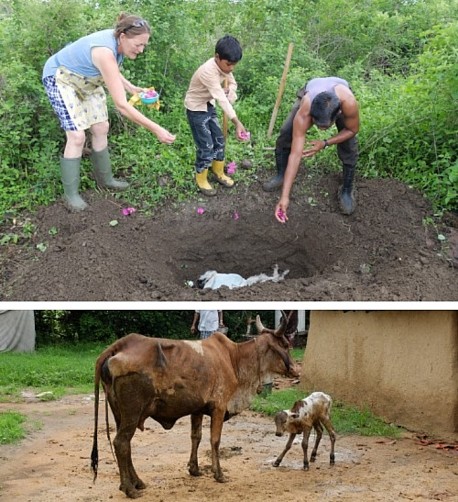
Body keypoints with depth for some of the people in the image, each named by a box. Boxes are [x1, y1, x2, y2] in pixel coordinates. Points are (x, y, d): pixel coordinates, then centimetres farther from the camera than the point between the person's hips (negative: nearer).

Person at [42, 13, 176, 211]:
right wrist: (156, 130, -41)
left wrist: (132, 88, -6)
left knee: (101, 128, 9)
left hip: (85, 81, 9)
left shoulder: (118, 42, -13)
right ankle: (70, 193, -3)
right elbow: (122, 106, -41)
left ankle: (104, 179, 25)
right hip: (60, 78, -9)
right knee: (77, 136, -14)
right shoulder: (105, 52, -40)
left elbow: (111, 72, 11)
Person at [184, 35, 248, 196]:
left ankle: (219, 172, 33)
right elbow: (222, 99, -40)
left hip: (209, 106, 8)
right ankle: (201, 179, 14)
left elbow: (232, 83, 7)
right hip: (196, 109, -8)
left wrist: (230, 91, -20)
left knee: (219, 140, 14)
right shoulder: (208, 71, -36)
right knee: (206, 146, -4)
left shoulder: (223, 65, -10)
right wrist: (237, 123, -43)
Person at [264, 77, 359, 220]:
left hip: (341, 100, 0)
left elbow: (352, 130, -23)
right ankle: (280, 175, 14)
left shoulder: (349, 103, -47)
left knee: (348, 145, -14)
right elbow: (295, 154, -43)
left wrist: (325, 143, -34)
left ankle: (347, 190, 8)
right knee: (286, 133, -11)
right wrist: (284, 196, -45)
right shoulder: (303, 114, -45)